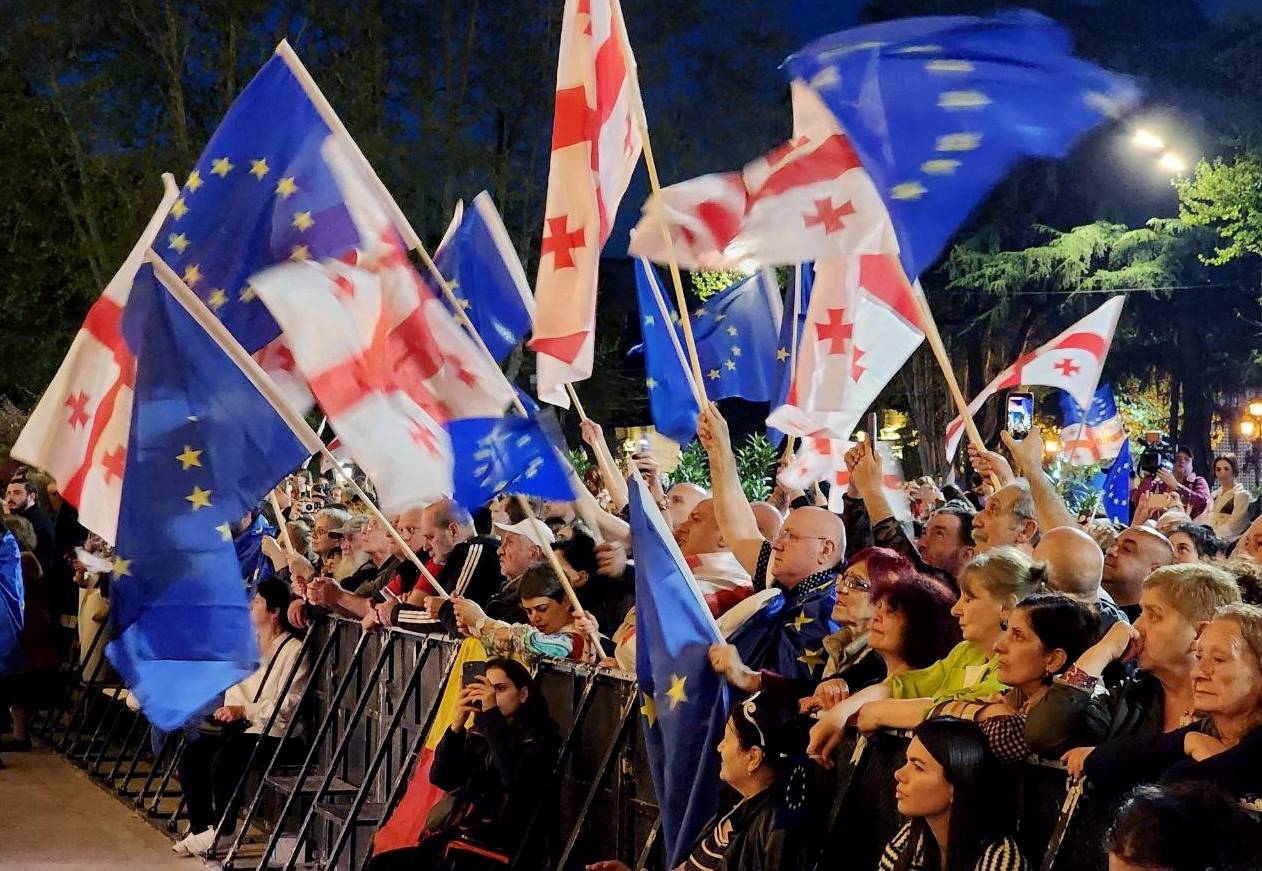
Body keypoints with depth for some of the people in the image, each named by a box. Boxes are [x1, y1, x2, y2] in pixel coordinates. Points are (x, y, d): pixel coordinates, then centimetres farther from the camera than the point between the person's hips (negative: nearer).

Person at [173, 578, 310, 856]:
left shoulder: (293, 650, -9)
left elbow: (289, 705, -16)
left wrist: (244, 711, -18)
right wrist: (229, 710, 0)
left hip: (274, 733, -8)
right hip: (242, 727, 8)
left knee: (224, 758, -30)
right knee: (193, 749, -14)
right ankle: (200, 827, -5)